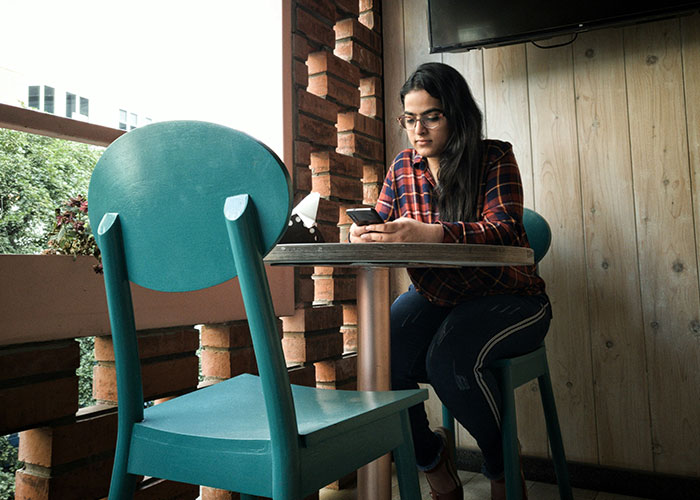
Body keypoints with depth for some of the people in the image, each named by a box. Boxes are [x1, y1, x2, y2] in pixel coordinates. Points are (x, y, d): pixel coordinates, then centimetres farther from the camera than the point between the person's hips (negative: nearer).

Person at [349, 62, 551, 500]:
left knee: (450, 357, -32)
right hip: (434, 296, 4)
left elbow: (504, 230, -22)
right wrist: (365, 234, -17)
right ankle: (429, 457, 9)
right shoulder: (403, 166, 6)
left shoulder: (495, 158, -6)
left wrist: (427, 233, -39)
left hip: (505, 298, -4)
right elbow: (384, 227, 10)